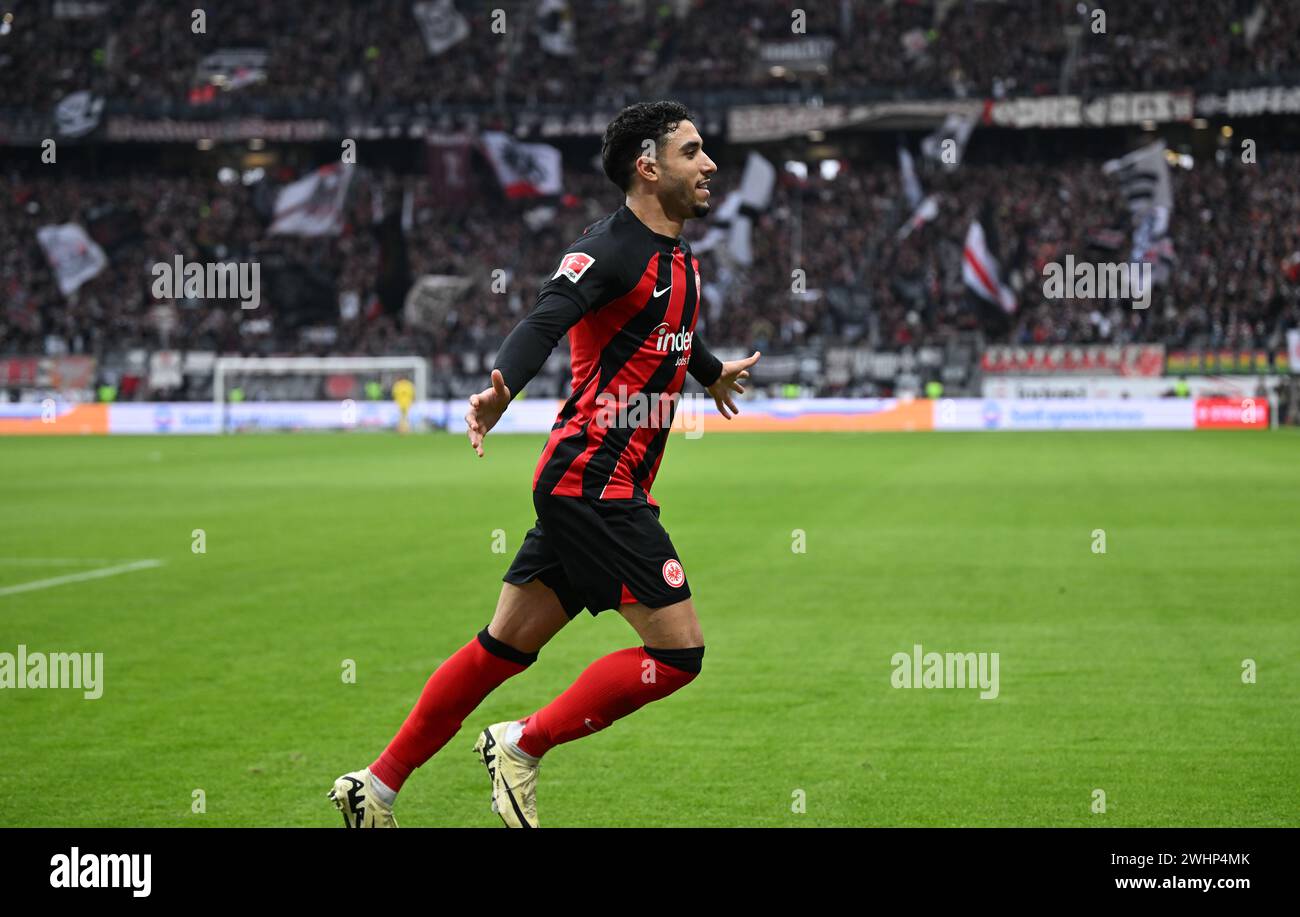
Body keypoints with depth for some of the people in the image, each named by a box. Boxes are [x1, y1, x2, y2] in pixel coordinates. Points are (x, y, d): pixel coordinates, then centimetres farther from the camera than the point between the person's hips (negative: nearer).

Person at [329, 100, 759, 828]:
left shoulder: (682, 261, 15)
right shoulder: (610, 249, -13)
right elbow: (543, 323, -30)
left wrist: (715, 374, 58)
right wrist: (501, 390, -50)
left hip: (587, 490, 9)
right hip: (594, 482, -9)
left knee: (506, 649, 10)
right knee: (679, 651, -9)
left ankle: (377, 787, 15)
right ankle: (522, 747, 0)